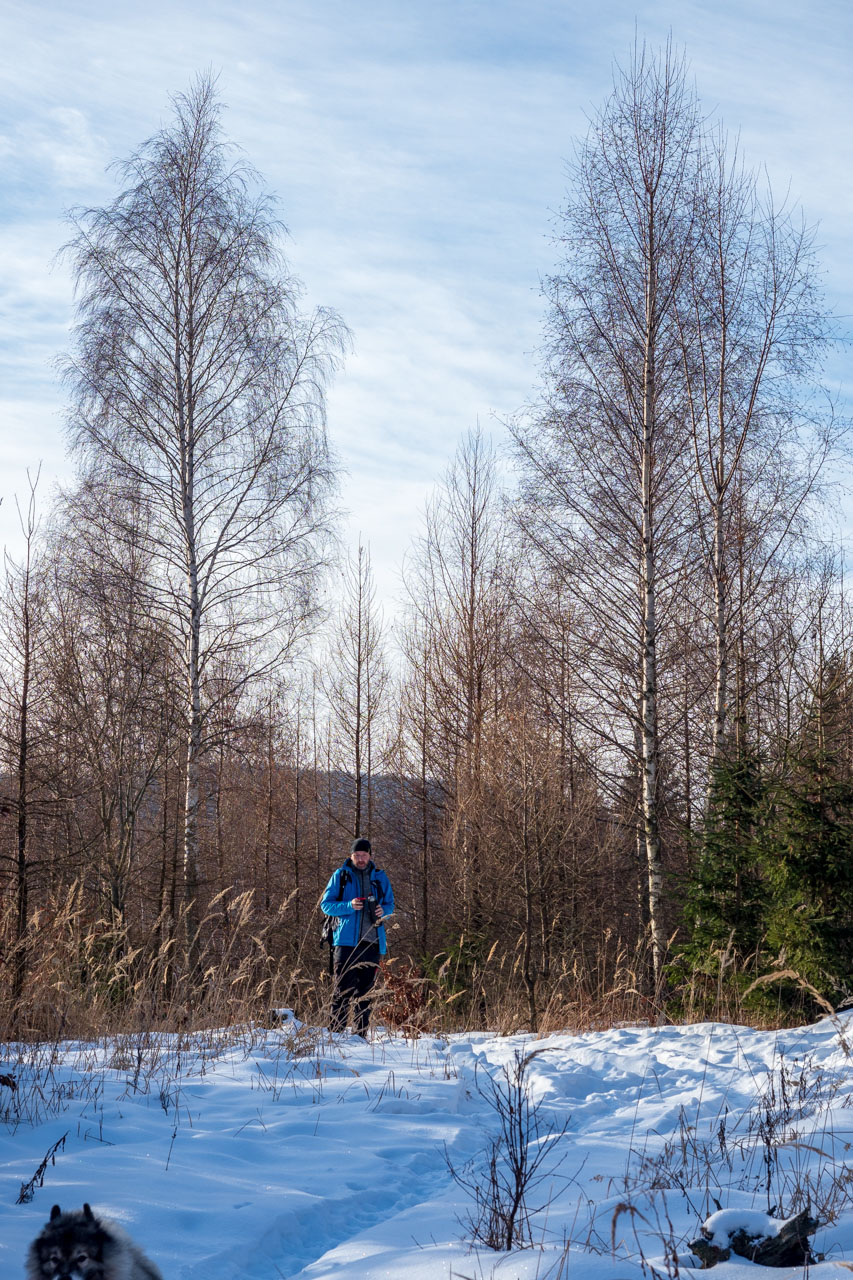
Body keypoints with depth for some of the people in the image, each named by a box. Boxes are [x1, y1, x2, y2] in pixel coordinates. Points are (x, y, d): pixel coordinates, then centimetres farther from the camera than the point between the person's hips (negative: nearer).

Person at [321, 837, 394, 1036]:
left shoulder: (380, 877, 13)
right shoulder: (340, 876, 4)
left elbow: (390, 903, 20)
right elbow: (325, 905, 2)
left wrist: (383, 911, -5)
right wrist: (349, 906, -15)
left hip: (372, 942, 3)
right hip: (346, 941, -3)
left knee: (365, 990, 7)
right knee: (343, 988, -7)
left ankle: (361, 1033, 12)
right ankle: (336, 1031, -6)